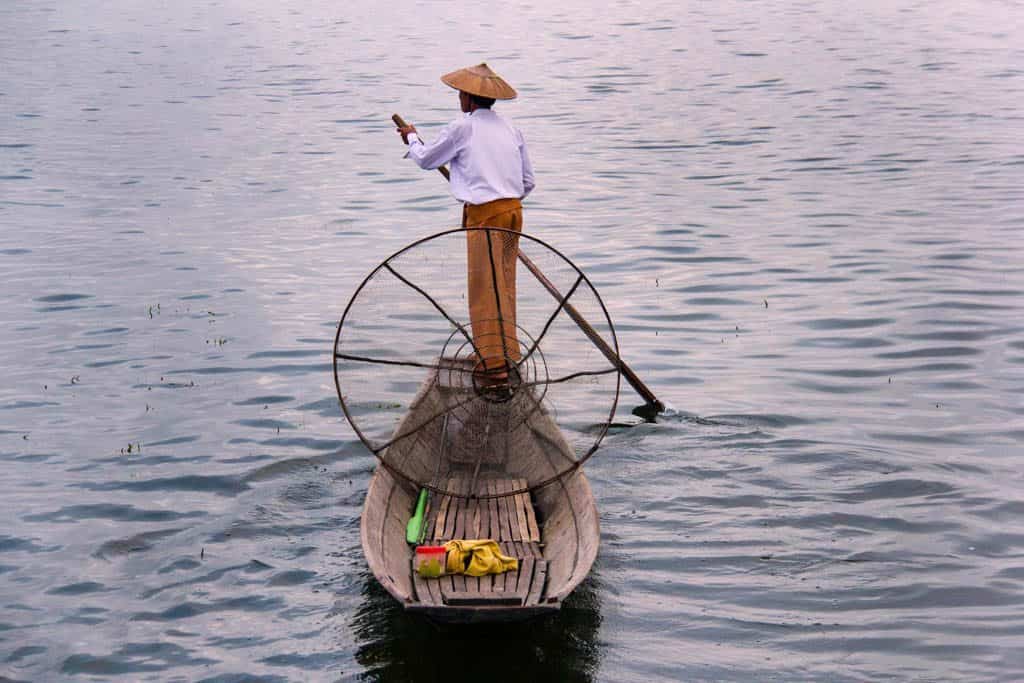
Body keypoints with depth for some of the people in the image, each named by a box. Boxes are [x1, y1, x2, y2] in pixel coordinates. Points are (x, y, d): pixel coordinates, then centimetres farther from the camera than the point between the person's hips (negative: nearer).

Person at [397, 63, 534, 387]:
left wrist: (412, 138, 29)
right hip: (513, 210, 7)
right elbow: (528, 182, 15)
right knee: (503, 285, 16)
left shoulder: (462, 127, -5)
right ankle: (507, 354, 24)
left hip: (485, 214, -7)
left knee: (486, 290, -4)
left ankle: (495, 364, -5)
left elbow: (426, 160, 9)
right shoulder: (510, 129, 13)